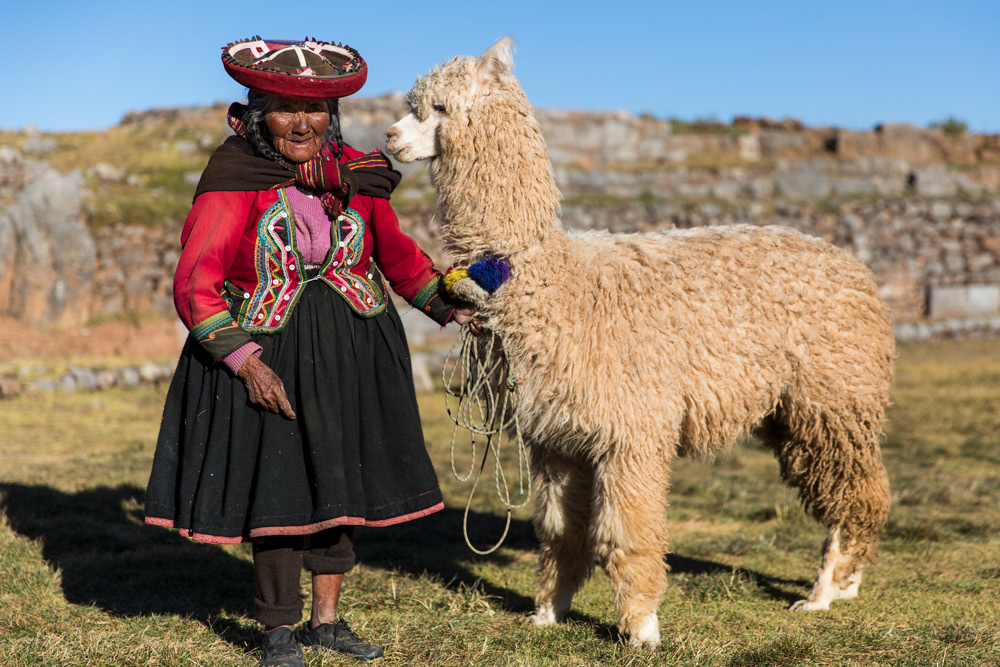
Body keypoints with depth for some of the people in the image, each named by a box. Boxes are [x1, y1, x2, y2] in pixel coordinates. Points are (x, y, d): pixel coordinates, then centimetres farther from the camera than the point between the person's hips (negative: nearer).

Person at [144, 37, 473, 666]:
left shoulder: (354, 174, 1)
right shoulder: (234, 180, -13)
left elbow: (395, 249, 18)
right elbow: (195, 285, -16)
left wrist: (442, 302, 11)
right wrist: (245, 360, -23)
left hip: (353, 350, 4)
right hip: (265, 353, -4)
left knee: (339, 479, 12)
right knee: (276, 483, 2)